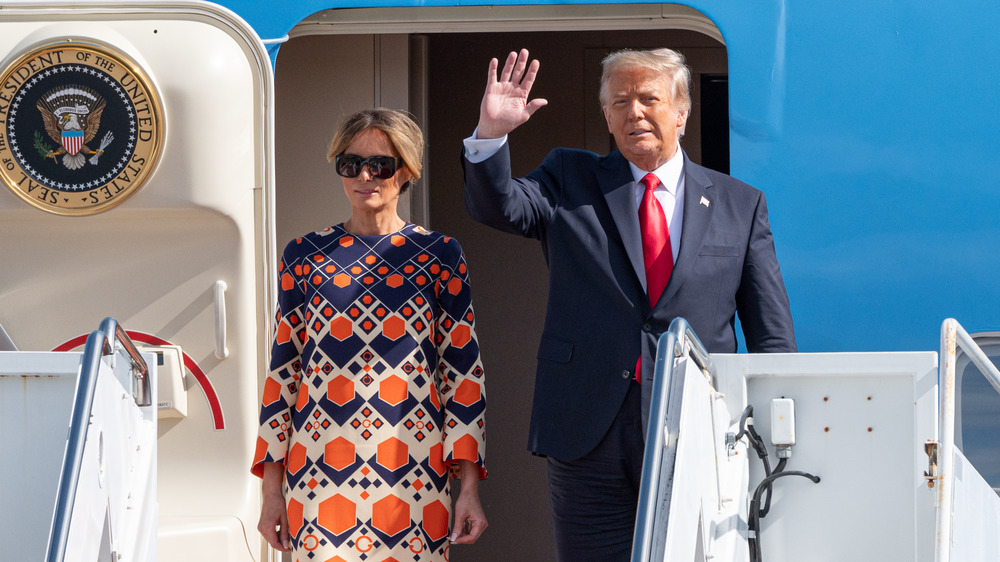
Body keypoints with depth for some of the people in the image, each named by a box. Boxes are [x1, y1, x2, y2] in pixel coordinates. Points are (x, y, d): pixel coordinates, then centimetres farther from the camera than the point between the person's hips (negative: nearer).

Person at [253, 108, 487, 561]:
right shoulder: (304, 257, 8)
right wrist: (272, 489, 6)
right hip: (320, 473, 1)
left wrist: (470, 488, -2)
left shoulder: (438, 255, 5)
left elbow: (464, 373, 5)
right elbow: (282, 372, 9)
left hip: (414, 477, 0)